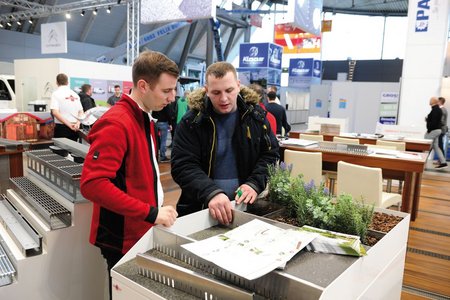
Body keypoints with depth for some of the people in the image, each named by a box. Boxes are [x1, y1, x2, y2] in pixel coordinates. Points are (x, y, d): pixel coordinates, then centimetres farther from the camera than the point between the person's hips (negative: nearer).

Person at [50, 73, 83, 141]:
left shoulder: (56, 93, -4)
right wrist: (78, 123, -6)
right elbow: (81, 112, 7)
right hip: (75, 128, 4)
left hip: (61, 127, -4)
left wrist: (69, 124, -17)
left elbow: (55, 112, -16)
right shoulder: (75, 94, 11)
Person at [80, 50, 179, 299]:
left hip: (142, 233, 9)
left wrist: (157, 207, 7)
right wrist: (151, 213, -29)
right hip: (123, 239, -9)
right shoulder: (116, 124, -22)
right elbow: (92, 184, -30)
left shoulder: (144, 119, 9)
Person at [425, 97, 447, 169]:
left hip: (433, 130, -10)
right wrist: (428, 119, 9)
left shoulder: (435, 110, -17)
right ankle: (443, 162, 14)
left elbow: (434, 121, -23)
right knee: (436, 146, 13)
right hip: (438, 130, 10)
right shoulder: (438, 109, 14)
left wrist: (428, 130, -19)